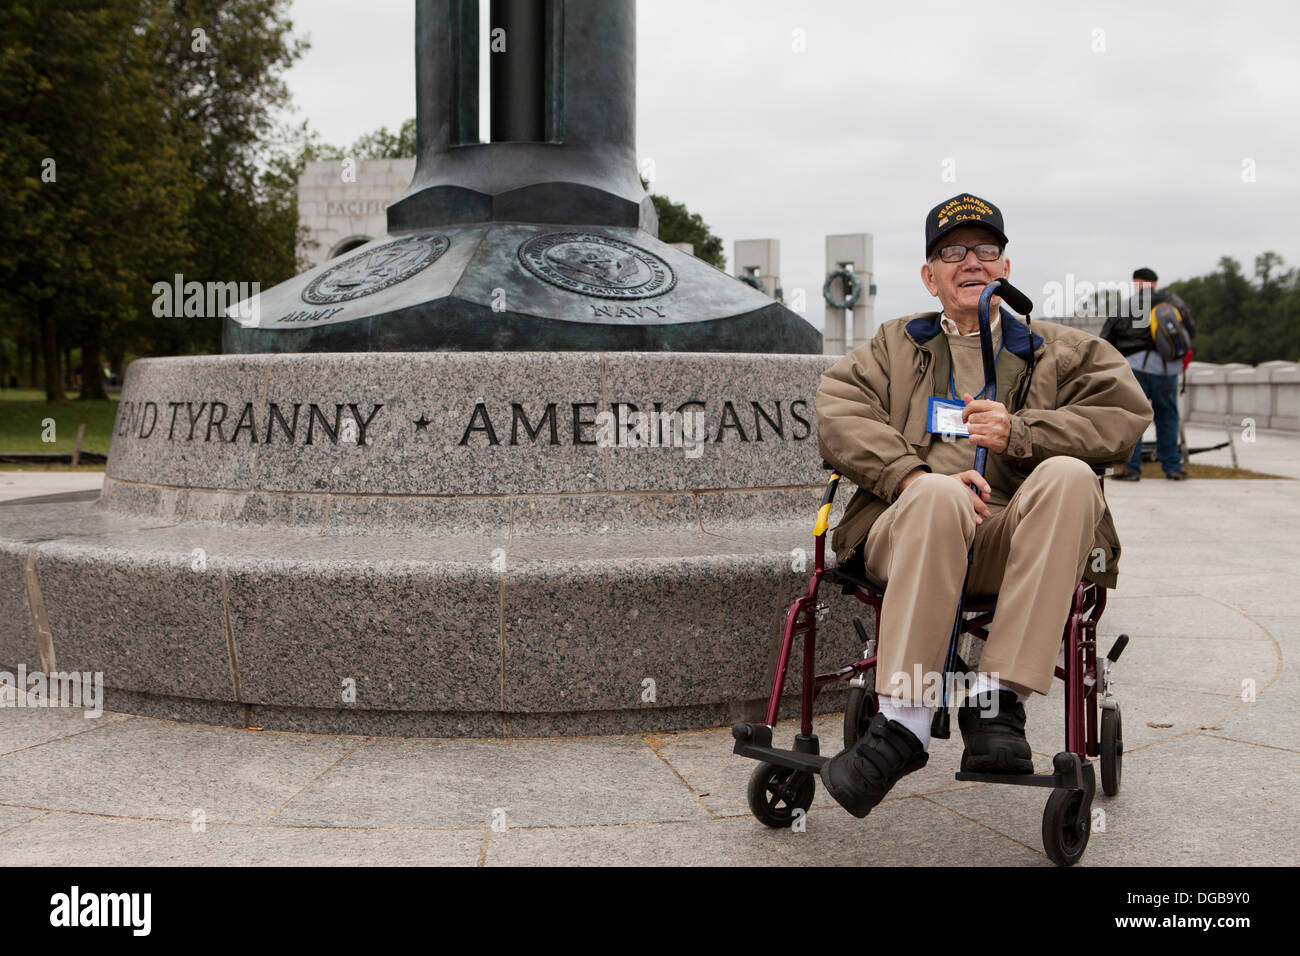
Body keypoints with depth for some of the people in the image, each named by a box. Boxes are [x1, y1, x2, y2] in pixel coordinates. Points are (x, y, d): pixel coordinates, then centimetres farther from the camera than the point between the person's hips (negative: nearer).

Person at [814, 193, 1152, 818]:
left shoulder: (1061, 352, 26)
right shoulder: (894, 347, 26)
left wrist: (1018, 433, -8)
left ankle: (998, 699, -35)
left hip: (1013, 545, 1)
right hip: (906, 528, -1)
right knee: (939, 494, -37)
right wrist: (916, 475, -13)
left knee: (1068, 476, -32)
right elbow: (836, 417, 6)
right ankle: (901, 722, -38)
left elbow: (1124, 415, 8)